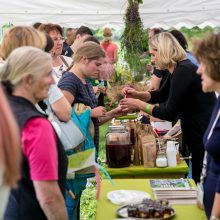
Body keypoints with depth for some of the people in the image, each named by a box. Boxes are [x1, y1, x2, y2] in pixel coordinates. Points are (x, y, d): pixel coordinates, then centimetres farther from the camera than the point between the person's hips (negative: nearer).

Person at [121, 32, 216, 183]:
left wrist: (138, 105, -12)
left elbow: (170, 113, -21)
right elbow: (161, 95, 24)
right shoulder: (178, 70, 8)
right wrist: (137, 94, 8)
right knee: (197, 184, 19)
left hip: (206, 138, -10)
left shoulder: (183, 71, -21)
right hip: (197, 138, 10)